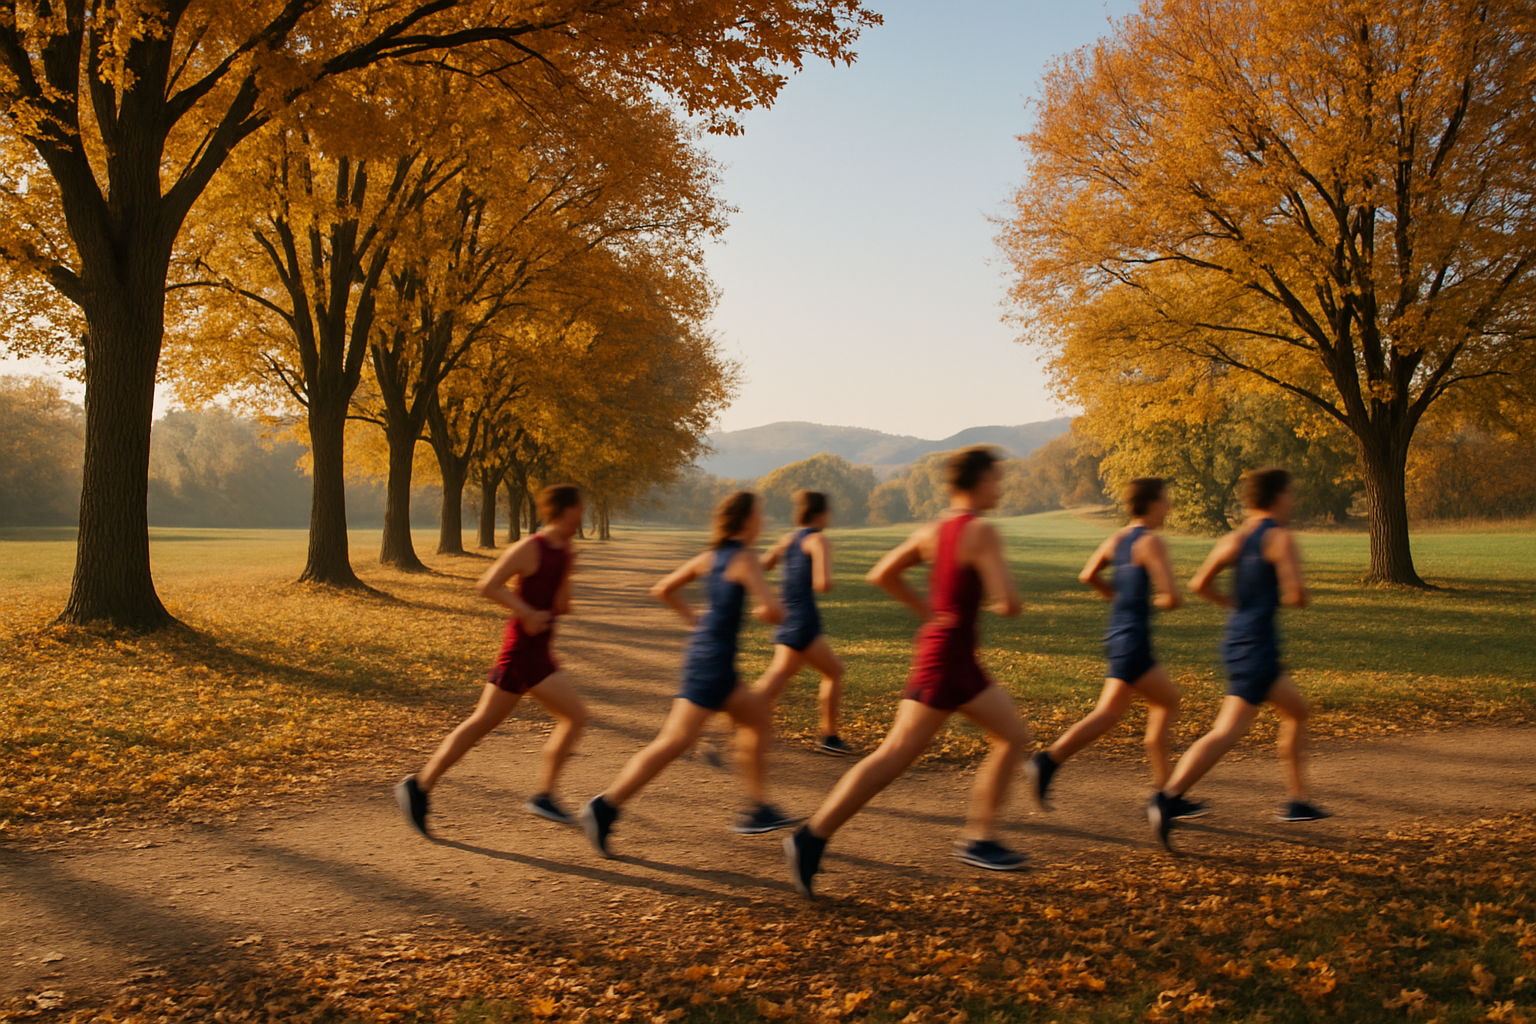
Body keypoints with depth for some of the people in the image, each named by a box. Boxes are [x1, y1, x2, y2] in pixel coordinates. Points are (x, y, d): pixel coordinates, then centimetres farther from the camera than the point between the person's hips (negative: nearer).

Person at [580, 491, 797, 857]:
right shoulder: (745, 558, -13)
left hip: (704, 650, 10)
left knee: (756, 716, 23)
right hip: (713, 660, -10)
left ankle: (759, 810, 29)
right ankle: (605, 807, -15)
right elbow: (773, 612, -20)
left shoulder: (709, 557, 11)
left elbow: (663, 590, 17)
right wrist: (762, 611, 3)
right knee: (676, 741, -13)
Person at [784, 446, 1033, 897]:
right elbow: (1009, 602, -22)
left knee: (1015, 736, 14)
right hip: (947, 657, -9)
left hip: (949, 650, 9)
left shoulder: (932, 531, 8)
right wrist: (1005, 603, 3)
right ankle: (812, 838, -1)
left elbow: (882, 575, 11)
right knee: (895, 755, -2)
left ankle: (977, 839, 19)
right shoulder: (982, 532, -16)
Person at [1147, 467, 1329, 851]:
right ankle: (1167, 797, -22)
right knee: (1228, 732, -10)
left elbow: (1200, 584, 11)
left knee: (1297, 711, 19)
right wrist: (1287, 598, 6)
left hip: (1237, 639, 9)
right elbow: (1297, 595, -17)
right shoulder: (1281, 538, -9)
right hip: (1257, 644, -9)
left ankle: (1297, 801, 27)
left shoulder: (1233, 539, 11)